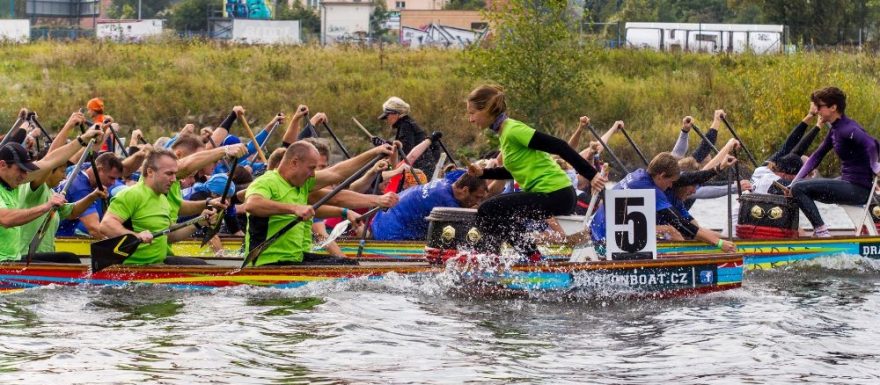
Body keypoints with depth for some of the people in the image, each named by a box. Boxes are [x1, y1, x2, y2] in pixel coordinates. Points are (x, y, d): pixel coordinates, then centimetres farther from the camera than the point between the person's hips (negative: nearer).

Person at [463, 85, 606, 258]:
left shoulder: (513, 130, -16)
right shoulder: (505, 132, 13)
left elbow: (559, 147, -21)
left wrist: (591, 175, -25)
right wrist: (483, 173, 16)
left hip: (555, 196, -10)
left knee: (488, 212, -12)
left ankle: (531, 254, -7)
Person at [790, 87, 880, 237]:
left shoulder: (847, 129, -19)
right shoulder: (834, 130, 12)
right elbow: (817, 156, 15)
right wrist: (794, 182, 7)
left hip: (858, 189, -10)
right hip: (847, 183, 10)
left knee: (799, 188, -17)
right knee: (797, 186, 24)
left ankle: (821, 231, -16)